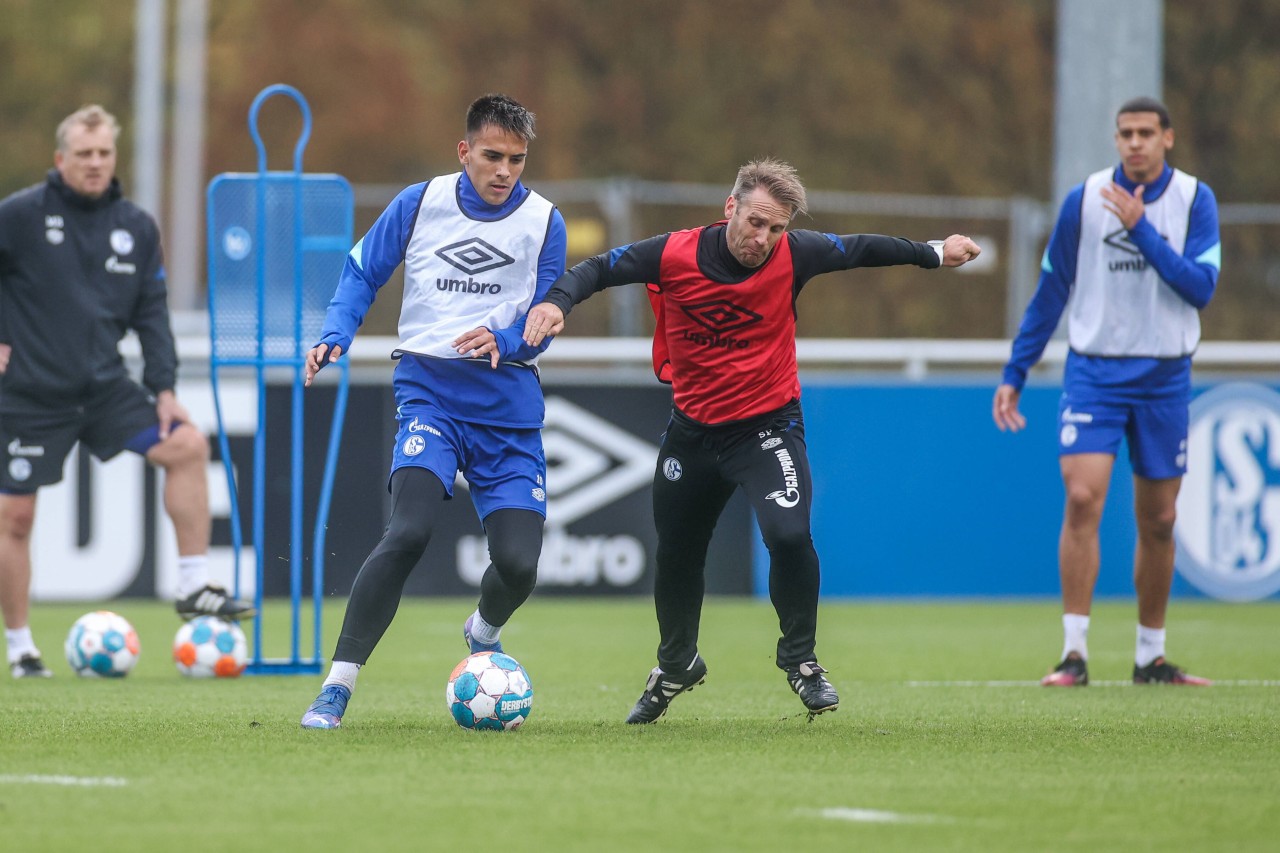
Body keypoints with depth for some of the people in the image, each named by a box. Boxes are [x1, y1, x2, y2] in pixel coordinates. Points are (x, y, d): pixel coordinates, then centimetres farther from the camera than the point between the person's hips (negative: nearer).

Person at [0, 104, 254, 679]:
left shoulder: (135, 227, 5)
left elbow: (151, 312, 8)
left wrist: (163, 386, 0)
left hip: (104, 388, 4)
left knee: (187, 444, -12)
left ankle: (193, 588, -6)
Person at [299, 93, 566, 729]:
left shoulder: (543, 222, 3)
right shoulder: (421, 204, 3)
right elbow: (361, 273, 12)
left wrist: (502, 340, -17)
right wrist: (335, 337, -5)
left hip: (508, 402, 2)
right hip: (429, 388, -2)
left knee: (518, 563, -7)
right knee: (410, 531, -25)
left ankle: (483, 633, 33)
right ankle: (336, 688, -19)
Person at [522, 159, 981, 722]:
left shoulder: (793, 255, -15)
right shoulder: (674, 255, -17)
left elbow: (860, 250, 0)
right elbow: (599, 269, -8)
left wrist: (934, 252, 4)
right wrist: (556, 302, -25)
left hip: (768, 423, -2)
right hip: (692, 429, 2)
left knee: (789, 534, -25)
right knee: (675, 553, 17)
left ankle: (800, 658, -1)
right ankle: (675, 667, 44)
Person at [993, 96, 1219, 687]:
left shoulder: (1194, 200, -1)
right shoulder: (1083, 201, -2)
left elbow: (1200, 287, -13)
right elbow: (1049, 294, 5)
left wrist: (1141, 229, -21)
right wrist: (1013, 377, 3)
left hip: (1164, 378, 1)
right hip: (1093, 372, -1)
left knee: (1158, 521, 7)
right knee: (1082, 498, -17)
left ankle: (1150, 657, 19)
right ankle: (1074, 654, -15)